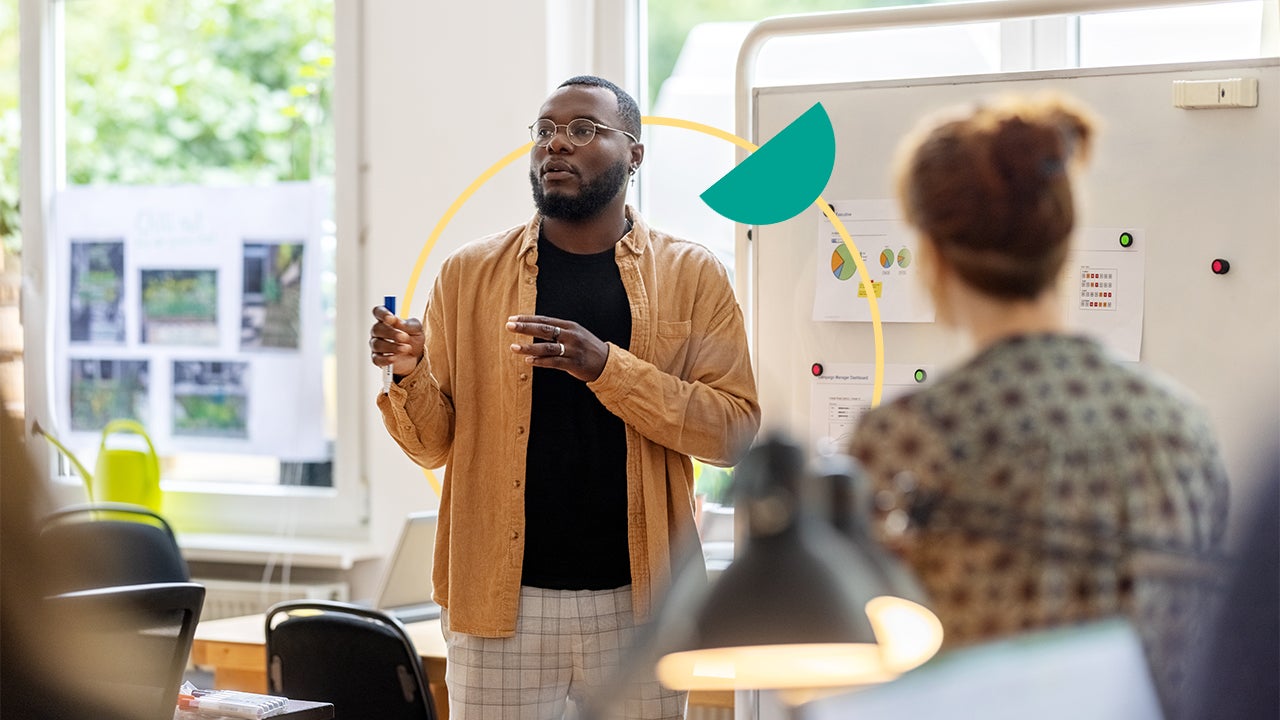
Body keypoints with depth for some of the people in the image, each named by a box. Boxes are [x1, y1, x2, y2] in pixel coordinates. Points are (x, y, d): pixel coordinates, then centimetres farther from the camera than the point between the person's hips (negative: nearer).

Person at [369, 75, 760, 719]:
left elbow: (734, 430, -6)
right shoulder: (470, 273, 7)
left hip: (637, 601, 0)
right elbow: (434, 445, 8)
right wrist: (410, 375, -13)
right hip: (503, 596, 0)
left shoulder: (691, 275, 4)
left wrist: (606, 365, -18)